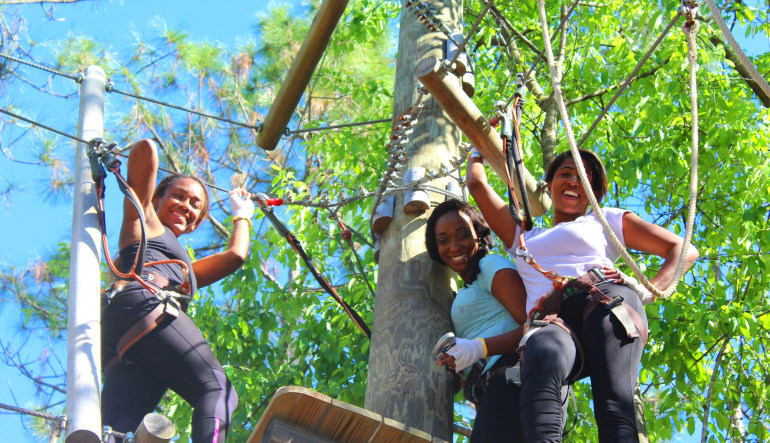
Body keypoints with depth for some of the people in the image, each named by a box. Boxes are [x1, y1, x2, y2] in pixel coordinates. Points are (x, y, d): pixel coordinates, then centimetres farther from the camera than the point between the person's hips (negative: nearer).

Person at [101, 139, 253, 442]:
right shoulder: (142, 219, 27)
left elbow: (235, 256, 41)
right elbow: (146, 149, 18)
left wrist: (242, 214, 58)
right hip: (146, 304, -7)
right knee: (217, 388, -22)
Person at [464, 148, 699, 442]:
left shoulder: (607, 220, 31)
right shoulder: (523, 238, 41)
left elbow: (684, 251, 22)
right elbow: (477, 183, 44)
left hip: (606, 303, -1)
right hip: (549, 320, 1)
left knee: (614, 407, -33)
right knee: (544, 355, -40)